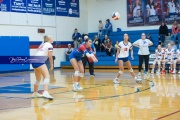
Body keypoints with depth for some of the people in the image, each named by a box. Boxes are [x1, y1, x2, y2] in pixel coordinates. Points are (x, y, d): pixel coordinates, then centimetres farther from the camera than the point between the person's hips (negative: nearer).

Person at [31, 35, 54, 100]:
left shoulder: (43, 44, 26)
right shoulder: (49, 45, 2)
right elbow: (50, 57, 1)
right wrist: (51, 66, 13)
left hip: (34, 61, 9)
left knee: (38, 79, 24)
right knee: (47, 76, -18)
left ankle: (35, 93, 38)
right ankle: (45, 93, -36)